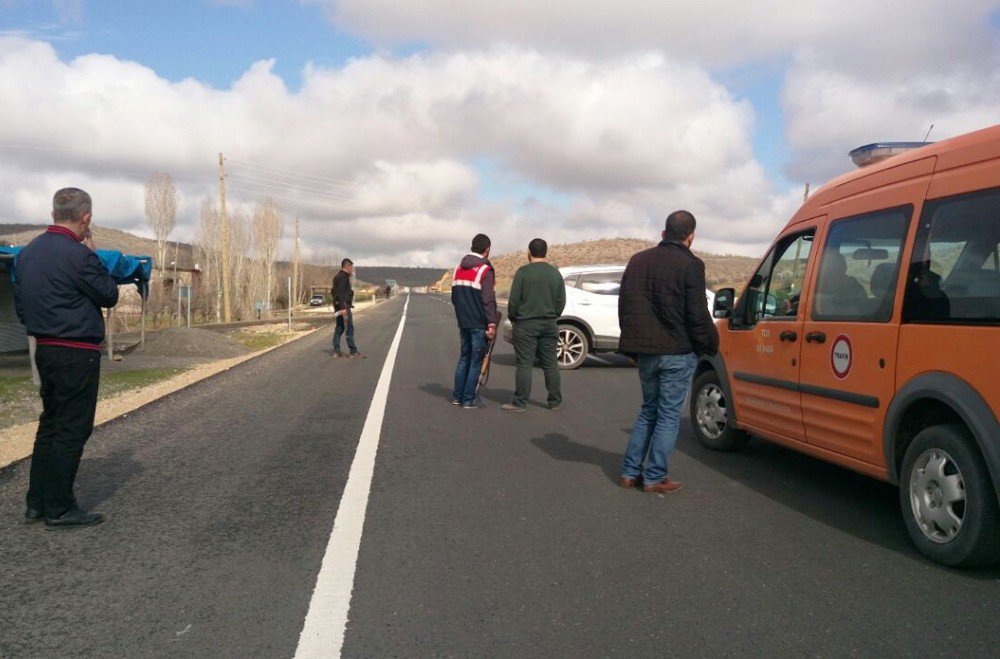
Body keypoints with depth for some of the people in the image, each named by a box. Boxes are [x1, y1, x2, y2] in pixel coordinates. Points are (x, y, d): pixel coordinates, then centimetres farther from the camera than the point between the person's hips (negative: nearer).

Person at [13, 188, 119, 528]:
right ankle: (59, 509, 6)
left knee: (50, 423, 17)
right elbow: (109, 296, -6)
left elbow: (20, 304, 17)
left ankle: (37, 501, 24)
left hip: (45, 349, 9)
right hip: (77, 352, -9)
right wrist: (94, 257, 2)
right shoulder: (77, 255, -18)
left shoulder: (27, 252, 10)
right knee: (72, 429, -1)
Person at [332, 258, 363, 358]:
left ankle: (336, 351, 10)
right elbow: (341, 293, -21)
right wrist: (343, 307, -26)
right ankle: (353, 352, -6)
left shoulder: (338, 276, 18)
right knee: (349, 328, -7)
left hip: (339, 306, 10)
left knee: (339, 328, 10)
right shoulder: (343, 277, -13)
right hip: (344, 305, -10)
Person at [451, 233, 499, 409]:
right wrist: (492, 324, -17)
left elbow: (454, 297, 17)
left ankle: (457, 396, 19)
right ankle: (469, 399, 2)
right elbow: (488, 300, -18)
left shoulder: (459, 268, 12)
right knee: (476, 360, 0)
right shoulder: (485, 270, -13)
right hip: (478, 324, -7)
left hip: (463, 322, 7)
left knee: (464, 357, 16)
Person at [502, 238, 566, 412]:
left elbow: (514, 300, -9)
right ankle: (555, 401, 16)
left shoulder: (523, 272, -8)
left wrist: (512, 317, 7)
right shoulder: (555, 273, 6)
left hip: (526, 324, -4)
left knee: (524, 364, -2)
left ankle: (519, 402, 0)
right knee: (550, 364, 10)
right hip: (549, 325, 4)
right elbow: (561, 301, 8)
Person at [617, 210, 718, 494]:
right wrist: (709, 344, 3)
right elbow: (697, 314, -13)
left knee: (648, 410, 17)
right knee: (668, 415, 4)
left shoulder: (638, 261, 8)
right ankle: (654, 478, 7)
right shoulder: (690, 265, -12)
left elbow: (624, 307, 13)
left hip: (645, 351, 6)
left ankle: (629, 472, 16)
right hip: (677, 353, -5)